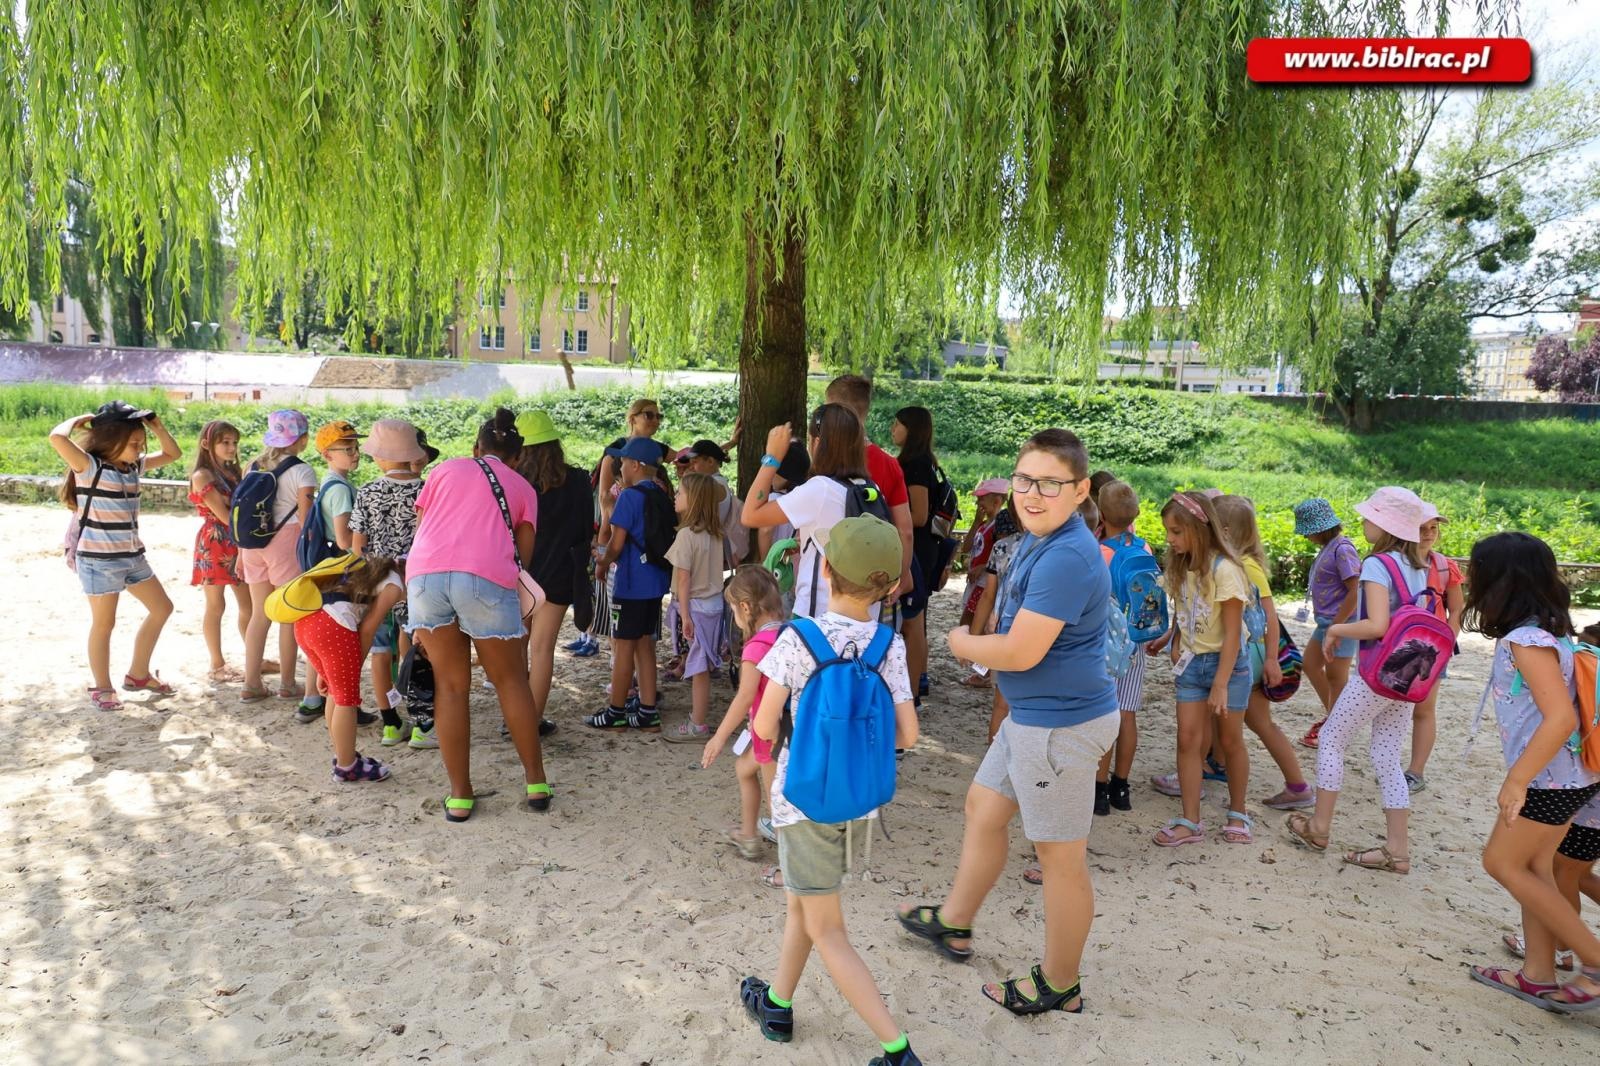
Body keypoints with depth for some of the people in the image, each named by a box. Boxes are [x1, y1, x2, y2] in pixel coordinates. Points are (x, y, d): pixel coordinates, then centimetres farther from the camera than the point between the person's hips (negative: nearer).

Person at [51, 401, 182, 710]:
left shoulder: (134, 466, 7)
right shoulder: (89, 465, -14)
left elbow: (173, 454, 19)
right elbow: (57, 437, -32)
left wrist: (157, 427, 4)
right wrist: (79, 420, -14)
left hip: (132, 556, 8)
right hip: (99, 559, -8)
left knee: (162, 608, 14)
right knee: (104, 623, 3)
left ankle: (138, 674, 27)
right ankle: (101, 688, 20)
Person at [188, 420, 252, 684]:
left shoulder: (235, 472, 12)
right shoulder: (202, 476, -9)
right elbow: (224, 516, -15)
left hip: (237, 544, 7)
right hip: (214, 544, -6)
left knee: (248, 604, 9)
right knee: (216, 606, 3)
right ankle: (217, 666, 12)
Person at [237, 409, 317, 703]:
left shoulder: (254, 467, 9)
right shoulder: (301, 471, -9)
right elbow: (305, 518, -12)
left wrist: (241, 552, 16)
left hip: (253, 544, 6)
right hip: (286, 542, -6)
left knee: (259, 614, 13)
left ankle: (251, 684, 16)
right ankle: (287, 684, 13)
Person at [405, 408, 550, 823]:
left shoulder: (446, 469, 24)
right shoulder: (522, 488, 22)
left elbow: (420, 528, 22)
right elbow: (523, 552, 12)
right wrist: (518, 605, 22)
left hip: (424, 574, 2)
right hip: (486, 578, -1)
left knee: (450, 685, 10)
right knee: (510, 680, 14)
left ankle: (460, 796, 16)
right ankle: (536, 782, 20)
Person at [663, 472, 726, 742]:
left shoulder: (686, 534, -17)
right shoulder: (715, 533, 6)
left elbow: (684, 580, -16)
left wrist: (685, 615, -15)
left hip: (696, 606, -7)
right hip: (714, 601, 7)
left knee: (699, 668, -1)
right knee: (703, 666, 15)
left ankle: (697, 726, 6)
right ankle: (700, 708, 25)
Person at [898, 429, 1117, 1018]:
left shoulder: (1066, 558, -27)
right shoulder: (1040, 539, 6)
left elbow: (1020, 653, -28)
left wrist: (961, 642, -7)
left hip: (1060, 724, -11)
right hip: (1034, 715, 11)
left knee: (1059, 856, 6)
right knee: (983, 807, 24)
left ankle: (1059, 986, 26)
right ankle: (953, 923, 44)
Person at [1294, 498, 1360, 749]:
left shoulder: (1342, 549, -20)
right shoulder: (1327, 547, 7)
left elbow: (1355, 592, -23)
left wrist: (1336, 626, -21)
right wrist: (1327, 623, 12)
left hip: (1341, 623, -10)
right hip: (1327, 622, 10)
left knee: (1336, 677, 4)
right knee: (1309, 664, 20)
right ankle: (1331, 714, 36)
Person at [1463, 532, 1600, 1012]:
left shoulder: (1528, 641, -22)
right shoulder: (1545, 631, 7)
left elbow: (1560, 717, -28)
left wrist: (1515, 781, -25)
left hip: (1549, 777, -9)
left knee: (1502, 863, 4)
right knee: (1533, 869, 15)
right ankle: (1539, 974, 22)